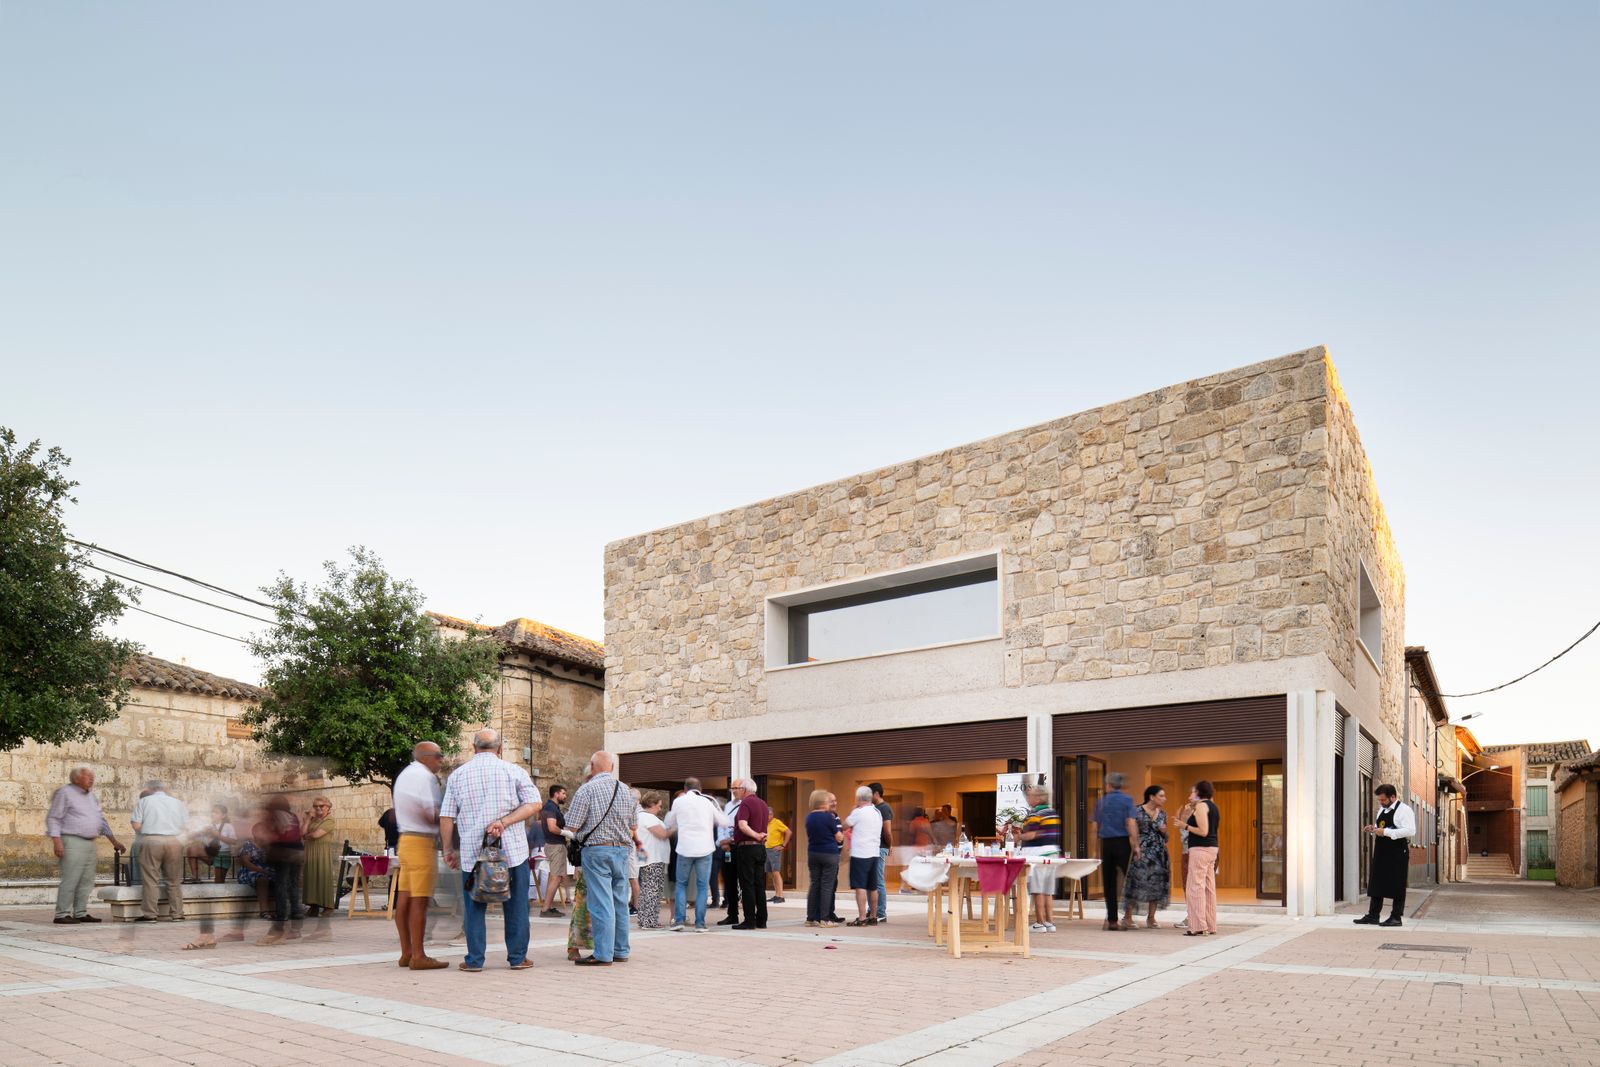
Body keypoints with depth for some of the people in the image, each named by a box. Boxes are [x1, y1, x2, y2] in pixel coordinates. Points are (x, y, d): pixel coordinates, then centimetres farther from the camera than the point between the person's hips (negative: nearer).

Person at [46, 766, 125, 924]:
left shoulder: (92, 796, 20)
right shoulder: (65, 793, -3)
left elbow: (101, 820, 25)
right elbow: (53, 818, -8)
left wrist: (114, 840, 22)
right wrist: (56, 841, -18)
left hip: (89, 843, 8)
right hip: (72, 842, -8)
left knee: (87, 881, 6)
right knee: (70, 880, -11)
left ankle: (80, 913, 10)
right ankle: (62, 915, -7)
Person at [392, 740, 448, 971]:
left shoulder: (404, 775, 20)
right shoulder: (424, 776, -12)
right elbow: (431, 815, -17)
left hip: (404, 838, 10)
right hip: (422, 841, -10)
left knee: (404, 897, 9)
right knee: (420, 900, -8)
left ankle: (406, 952, 14)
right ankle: (418, 956, -8)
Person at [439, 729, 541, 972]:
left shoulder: (457, 775, 7)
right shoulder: (513, 771, 3)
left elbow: (446, 817, 6)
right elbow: (534, 804, -7)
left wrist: (450, 849, 13)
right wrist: (504, 821, -11)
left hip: (472, 853, 1)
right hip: (512, 850, -1)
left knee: (474, 908, 10)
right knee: (515, 906, 8)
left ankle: (474, 960, 11)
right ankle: (517, 958, 11)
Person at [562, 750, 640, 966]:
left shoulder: (587, 789, -8)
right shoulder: (626, 790, 9)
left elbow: (572, 826, -10)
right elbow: (633, 826, 16)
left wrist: (569, 835, 11)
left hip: (596, 851, -5)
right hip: (622, 850, 5)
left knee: (601, 904, -4)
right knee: (620, 903, 11)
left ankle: (603, 954, -3)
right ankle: (620, 951, 17)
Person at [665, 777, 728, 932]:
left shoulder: (679, 801, 4)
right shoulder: (707, 802, 7)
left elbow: (670, 824, 16)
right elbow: (724, 822, 12)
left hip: (685, 849, 0)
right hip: (705, 849, 0)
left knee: (681, 884, 14)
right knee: (702, 886, 6)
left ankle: (678, 920, 5)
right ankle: (700, 923, 1)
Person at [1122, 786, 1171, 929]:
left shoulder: (1162, 813, 11)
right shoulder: (1138, 811, -7)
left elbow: (1165, 838, 18)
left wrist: (1164, 831, -3)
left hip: (1158, 853, 6)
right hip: (1142, 851, -6)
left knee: (1157, 884, 4)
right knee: (1136, 882, -8)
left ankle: (1151, 917, 14)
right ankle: (1128, 916, 3)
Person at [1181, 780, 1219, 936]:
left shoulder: (1201, 806, -12)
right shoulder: (1213, 806, 17)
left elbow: (1203, 831, -19)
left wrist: (1185, 825, -11)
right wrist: (1189, 813, 18)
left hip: (1200, 849, -10)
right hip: (1212, 848, 10)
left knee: (1196, 887, -7)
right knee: (1208, 887, 12)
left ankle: (1199, 927, -9)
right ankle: (1210, 926, 15)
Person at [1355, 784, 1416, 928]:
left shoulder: (1404, 809, -9)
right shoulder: (1382, 810, 17)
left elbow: (1410, 831, -21)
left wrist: (1386, 832, -22)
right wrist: (1372, 830, 5)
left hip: (1397, 854, -8)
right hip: (1381, 852, 8)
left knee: (1397, 886, -1)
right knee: (1376, 883, 9)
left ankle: (1396, 917, 7)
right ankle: (1373, 915, 14)